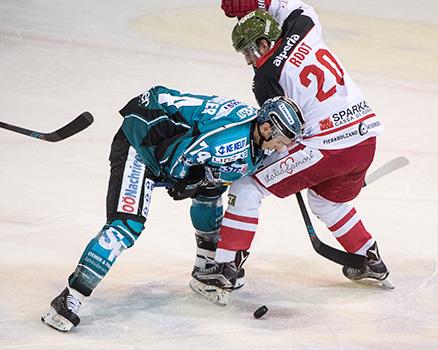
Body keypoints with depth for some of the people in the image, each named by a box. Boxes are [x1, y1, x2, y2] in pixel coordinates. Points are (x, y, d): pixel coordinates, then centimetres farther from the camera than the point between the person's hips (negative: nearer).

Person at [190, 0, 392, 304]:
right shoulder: (305, 33, 9)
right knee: (327, 201, 35)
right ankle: (371, 262, 42)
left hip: (327, 147, -8)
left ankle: (225, 269, -5)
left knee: (247, 187, 0)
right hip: (367, 134, 8)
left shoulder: (267, 76, -7)